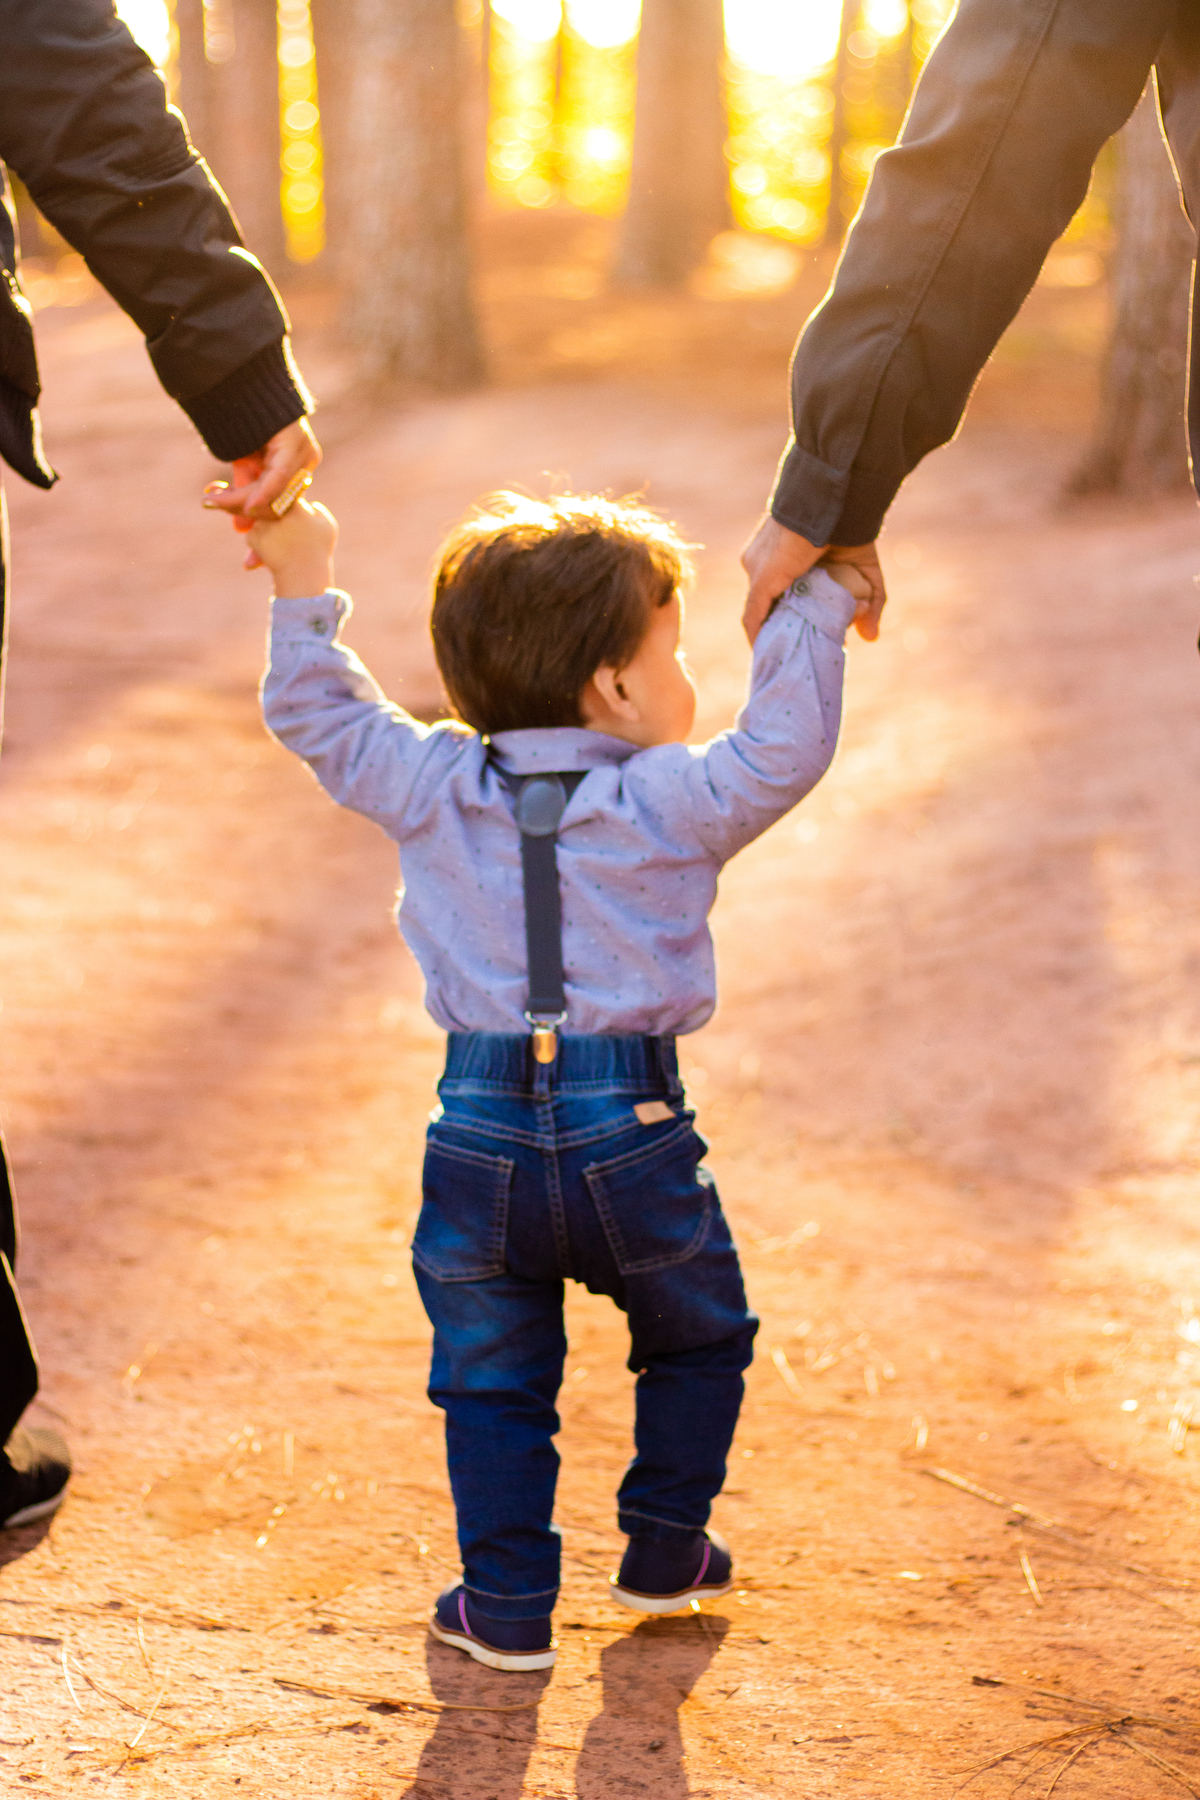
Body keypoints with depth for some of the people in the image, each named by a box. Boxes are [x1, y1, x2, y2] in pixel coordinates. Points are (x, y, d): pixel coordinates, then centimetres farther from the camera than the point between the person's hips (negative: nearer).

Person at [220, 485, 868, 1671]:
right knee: (698, 1338, 23)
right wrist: (806, 607, -4)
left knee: (492, 1381, 15)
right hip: (630, 1134, -2)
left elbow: (317, 716, 10)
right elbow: (782, 749, -12)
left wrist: (303, 587, 16)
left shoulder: (432, 787, 3)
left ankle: (506, 1606, 17)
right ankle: (663, 1553, 32)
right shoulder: (668, 802, -8)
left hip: (481, 1135, 2)